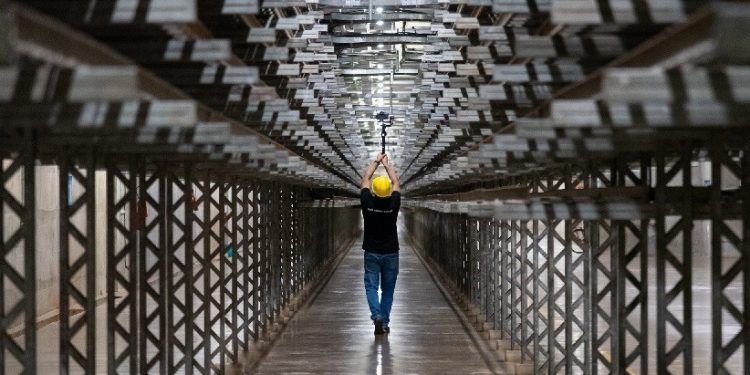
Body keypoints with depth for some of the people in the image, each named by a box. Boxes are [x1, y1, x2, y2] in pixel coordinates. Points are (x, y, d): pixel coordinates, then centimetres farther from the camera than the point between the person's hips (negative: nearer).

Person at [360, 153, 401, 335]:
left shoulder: (367, 202, -11)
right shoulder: (394, 203, -11)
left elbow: (365, 179, 5)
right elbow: (396, 182, 7)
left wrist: (376, 162, 16)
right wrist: (386, 164, 18)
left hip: (371, 253, -1)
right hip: (391, 253, 1)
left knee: (371, 286, 2)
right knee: (388, 289, 11)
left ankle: (377, 316, -20)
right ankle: (385, 323, 11)